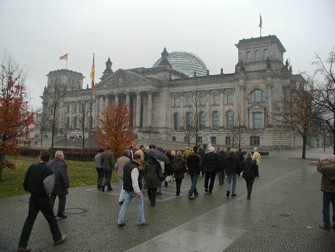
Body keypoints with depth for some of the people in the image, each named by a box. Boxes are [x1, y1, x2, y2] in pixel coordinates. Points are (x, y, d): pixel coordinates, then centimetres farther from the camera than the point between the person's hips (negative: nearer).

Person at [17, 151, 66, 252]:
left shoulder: (32, 167, -5)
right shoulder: (49, 170, -18)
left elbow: (25, 185, -2)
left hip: (33, 198, 4)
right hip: (44, 199, -4)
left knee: (29, 220, 13)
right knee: (51, 219, 13)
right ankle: (57, 238, 29)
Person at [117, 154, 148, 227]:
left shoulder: (126, 165, 7)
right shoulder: (134, 168, -22)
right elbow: (135, 181, -29)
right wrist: (138, 191, -29)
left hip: (126, 188, 8)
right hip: (133, 189, -8)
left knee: (125, 204, 11)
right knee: (140, 203, 8)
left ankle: (120, 221, 9)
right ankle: (141, 221, 14)